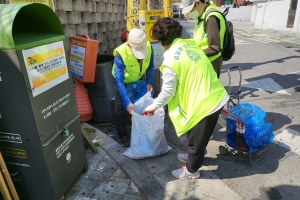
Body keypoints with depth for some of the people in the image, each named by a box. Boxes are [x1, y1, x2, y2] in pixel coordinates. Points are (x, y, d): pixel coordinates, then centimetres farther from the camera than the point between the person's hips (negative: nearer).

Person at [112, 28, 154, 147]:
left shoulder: (148, 47, -29)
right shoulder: (120, 54, -39)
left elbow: (150, 66, -9)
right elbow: (119, 81, -38)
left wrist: (149, 82, -18)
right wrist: (127, 102, -42)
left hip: (139, 79, 4)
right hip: (123, 80, -3)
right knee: (120, 108, -2)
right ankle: (122, 135, 17)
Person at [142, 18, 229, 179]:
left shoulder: (170, 61, -17)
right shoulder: (191, 44, 7)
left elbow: (168, 92, -9)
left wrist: (153, 106, 7)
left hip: (204, 103, -8)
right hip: (218, 96, 8)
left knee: (196, 138, 14)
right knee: (200, 135, 29)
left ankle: (191, 169, 36)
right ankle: (193, 155, 52)